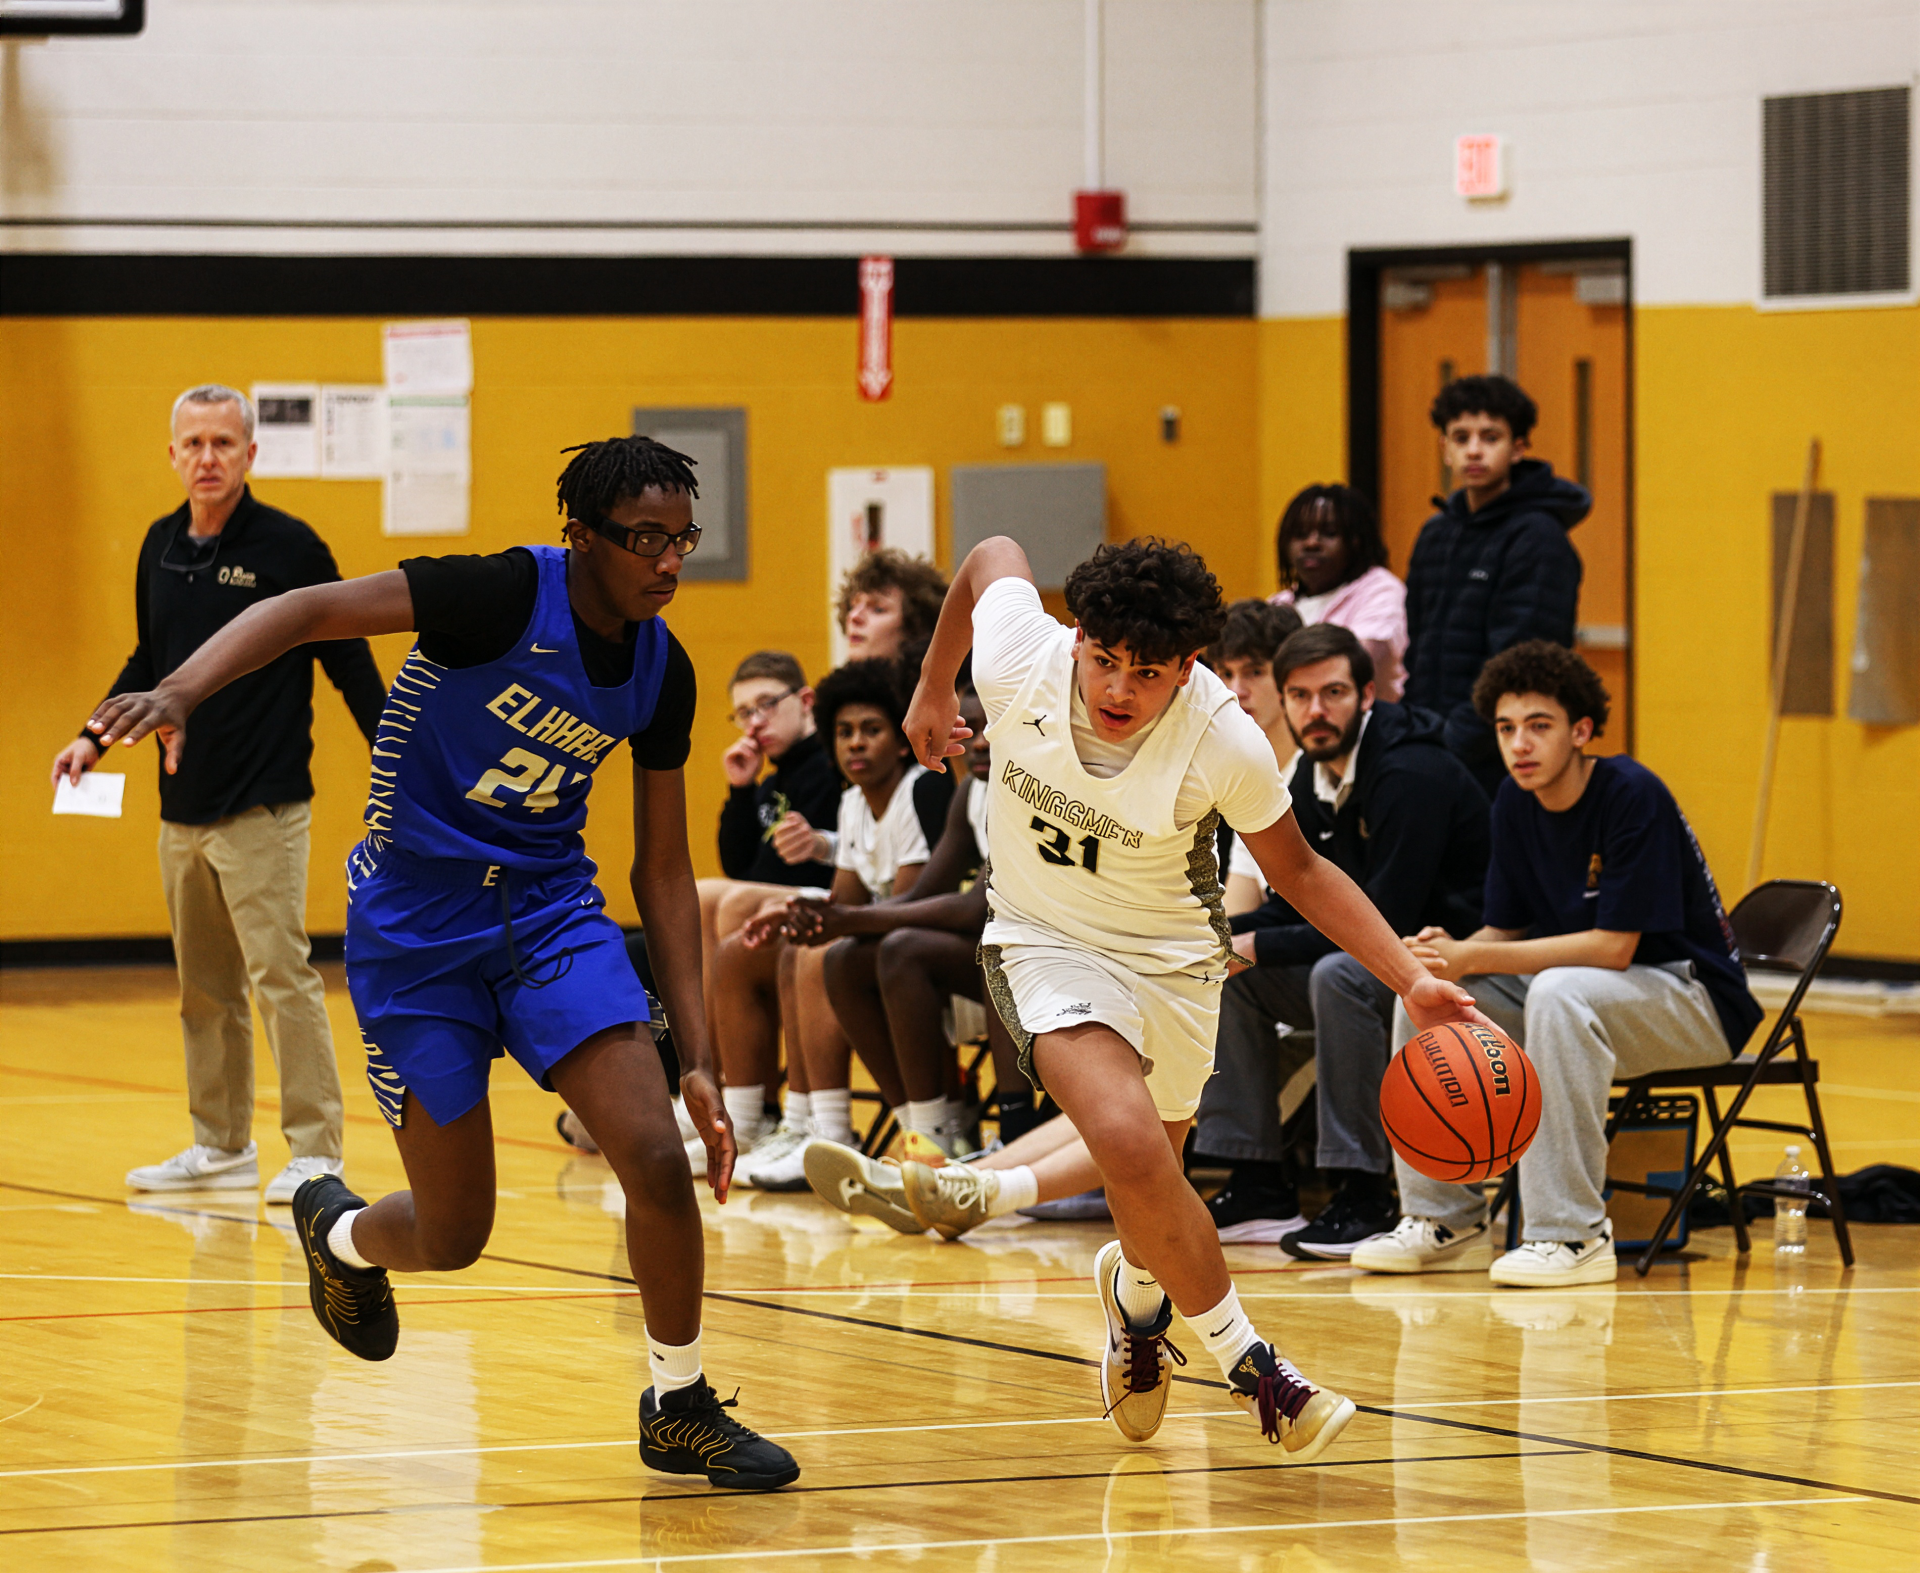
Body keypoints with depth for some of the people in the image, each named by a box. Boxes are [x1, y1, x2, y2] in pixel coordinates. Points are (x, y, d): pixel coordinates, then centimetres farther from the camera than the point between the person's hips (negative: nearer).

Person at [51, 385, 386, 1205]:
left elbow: (349, 663, -4)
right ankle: (221, 1145, 19)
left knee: (280, 974, -10)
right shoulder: (161, 547, 9)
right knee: (203, 985, 10)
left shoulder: (288, 547, -8)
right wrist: (95, 737, 13)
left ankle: (316, 1152, -8)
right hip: (182, 811, 6)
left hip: (262, 811, -6)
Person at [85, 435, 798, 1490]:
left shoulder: (661, 671, 0)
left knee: (657, 1157, -15)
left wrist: (697, 1053, 3)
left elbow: (663, 869, 8)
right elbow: (309, 610, -24)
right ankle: (338, 1231, 39)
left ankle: (679, 1409, 7)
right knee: (453, 1236, 0)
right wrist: (178, 694, -41)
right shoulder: (511, 594, -18)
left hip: (549, 907, 5)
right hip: (415, 924, -4)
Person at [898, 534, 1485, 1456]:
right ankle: (1248, 1366, -11)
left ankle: (1135, 1293, 54)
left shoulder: (1223, 744, -25)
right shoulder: (1016, 659, -25)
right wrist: (931, 693, 13)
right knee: (1130, 1145, -26)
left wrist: (1411, 981, -18)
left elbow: (1297, 872, -9)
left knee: (1148, 1183, 15)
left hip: (1172, 955, 1)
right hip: (1048, 941, -1)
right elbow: (994, 555, -2)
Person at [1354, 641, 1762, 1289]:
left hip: (1694, 1001, -8)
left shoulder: (1633, 796, -21)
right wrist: (1447, 953, -19)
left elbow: (1614, 946, -25)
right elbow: (1505, 929, 6)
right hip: (1574, 984, 8)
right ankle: (1445, 1219, -1)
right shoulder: (1516, 801, 1)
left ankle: (1572, 1234, -32)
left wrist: (1473, 958, -27)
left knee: (1557, 994, -37)